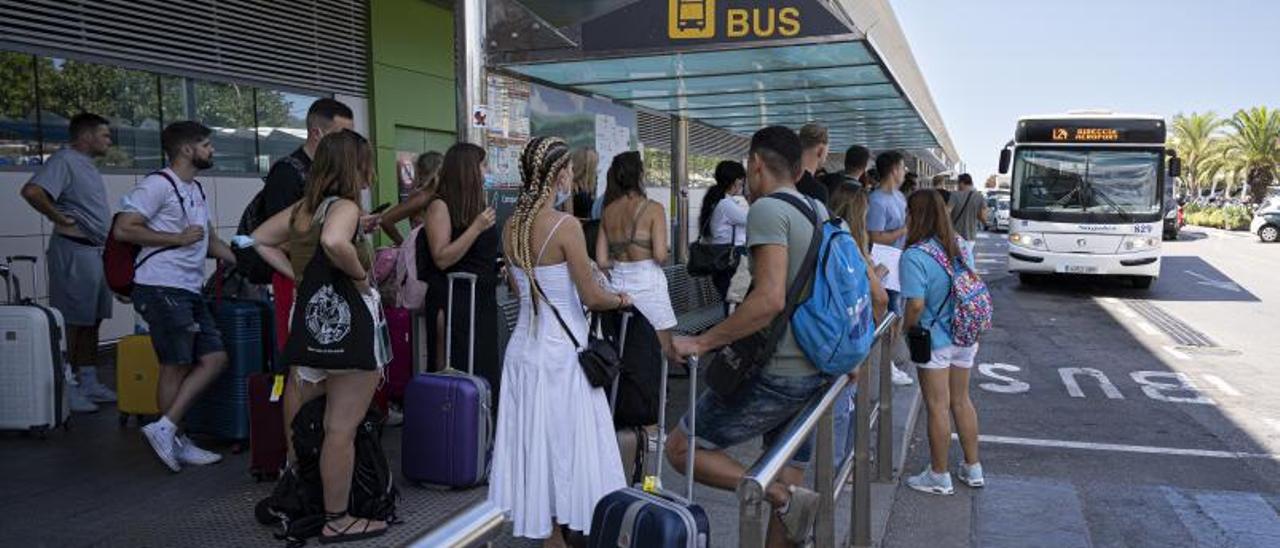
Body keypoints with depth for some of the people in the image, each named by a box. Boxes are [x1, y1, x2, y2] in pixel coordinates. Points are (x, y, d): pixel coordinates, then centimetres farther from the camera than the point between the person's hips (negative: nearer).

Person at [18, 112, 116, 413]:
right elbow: (32, 191, -27)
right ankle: (66, 389, 1)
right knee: (72, 321, -5)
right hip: (74, 251, -9)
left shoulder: (87, 165, 18)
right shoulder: (64, 160, -11)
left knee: (92, 321, 13)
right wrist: (58, 218, -17)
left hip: (97, 252, 9)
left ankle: (89, 382, 21)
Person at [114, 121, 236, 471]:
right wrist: (178, 238, -14)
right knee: (177, 365, -4)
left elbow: (210, 241, 27)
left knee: (215, 359, 4)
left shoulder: (196, 189, 20)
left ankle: (166, 429, 9)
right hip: (162, 288, -9)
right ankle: (173, 440, 8)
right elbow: (123, 230, -15)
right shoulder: (158, 185, -8)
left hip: (190, 291, 9)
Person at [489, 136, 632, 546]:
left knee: (536, 442, 14)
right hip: (562, 350, -7)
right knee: (570, 444, 5)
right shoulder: (565, 226, -17)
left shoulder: (511, 227, 4)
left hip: (525, 347, 7)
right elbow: (592, 297, -14)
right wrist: (620, 300, 5)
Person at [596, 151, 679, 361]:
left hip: (617, 283, 5)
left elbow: (602, 261, 4)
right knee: (663, 351, 5)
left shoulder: (608, 211, 6)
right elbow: (660, 256, -14)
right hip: (647, 284, -5)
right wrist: (645, 258, 7)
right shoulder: (652, 208, -8)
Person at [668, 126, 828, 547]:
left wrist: (701, 343, -23)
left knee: (681, 449, 1)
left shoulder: (767, 209, -15)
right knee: (788, 478, 17)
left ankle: (784, 498, -9)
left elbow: (770, 299, -28)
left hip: (776, 374, -9)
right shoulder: (820, 211, 11)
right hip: (815, 373, 9)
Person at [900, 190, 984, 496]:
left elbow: (916, 304, -24)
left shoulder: (914, 256, -21)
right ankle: (972, 469, 32)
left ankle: (939, 477, 17)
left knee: (938, 408, 5)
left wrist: (907, 330, -8)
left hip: (935, 339, -7)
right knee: (962, 401, 20)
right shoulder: (960, 245, 1)